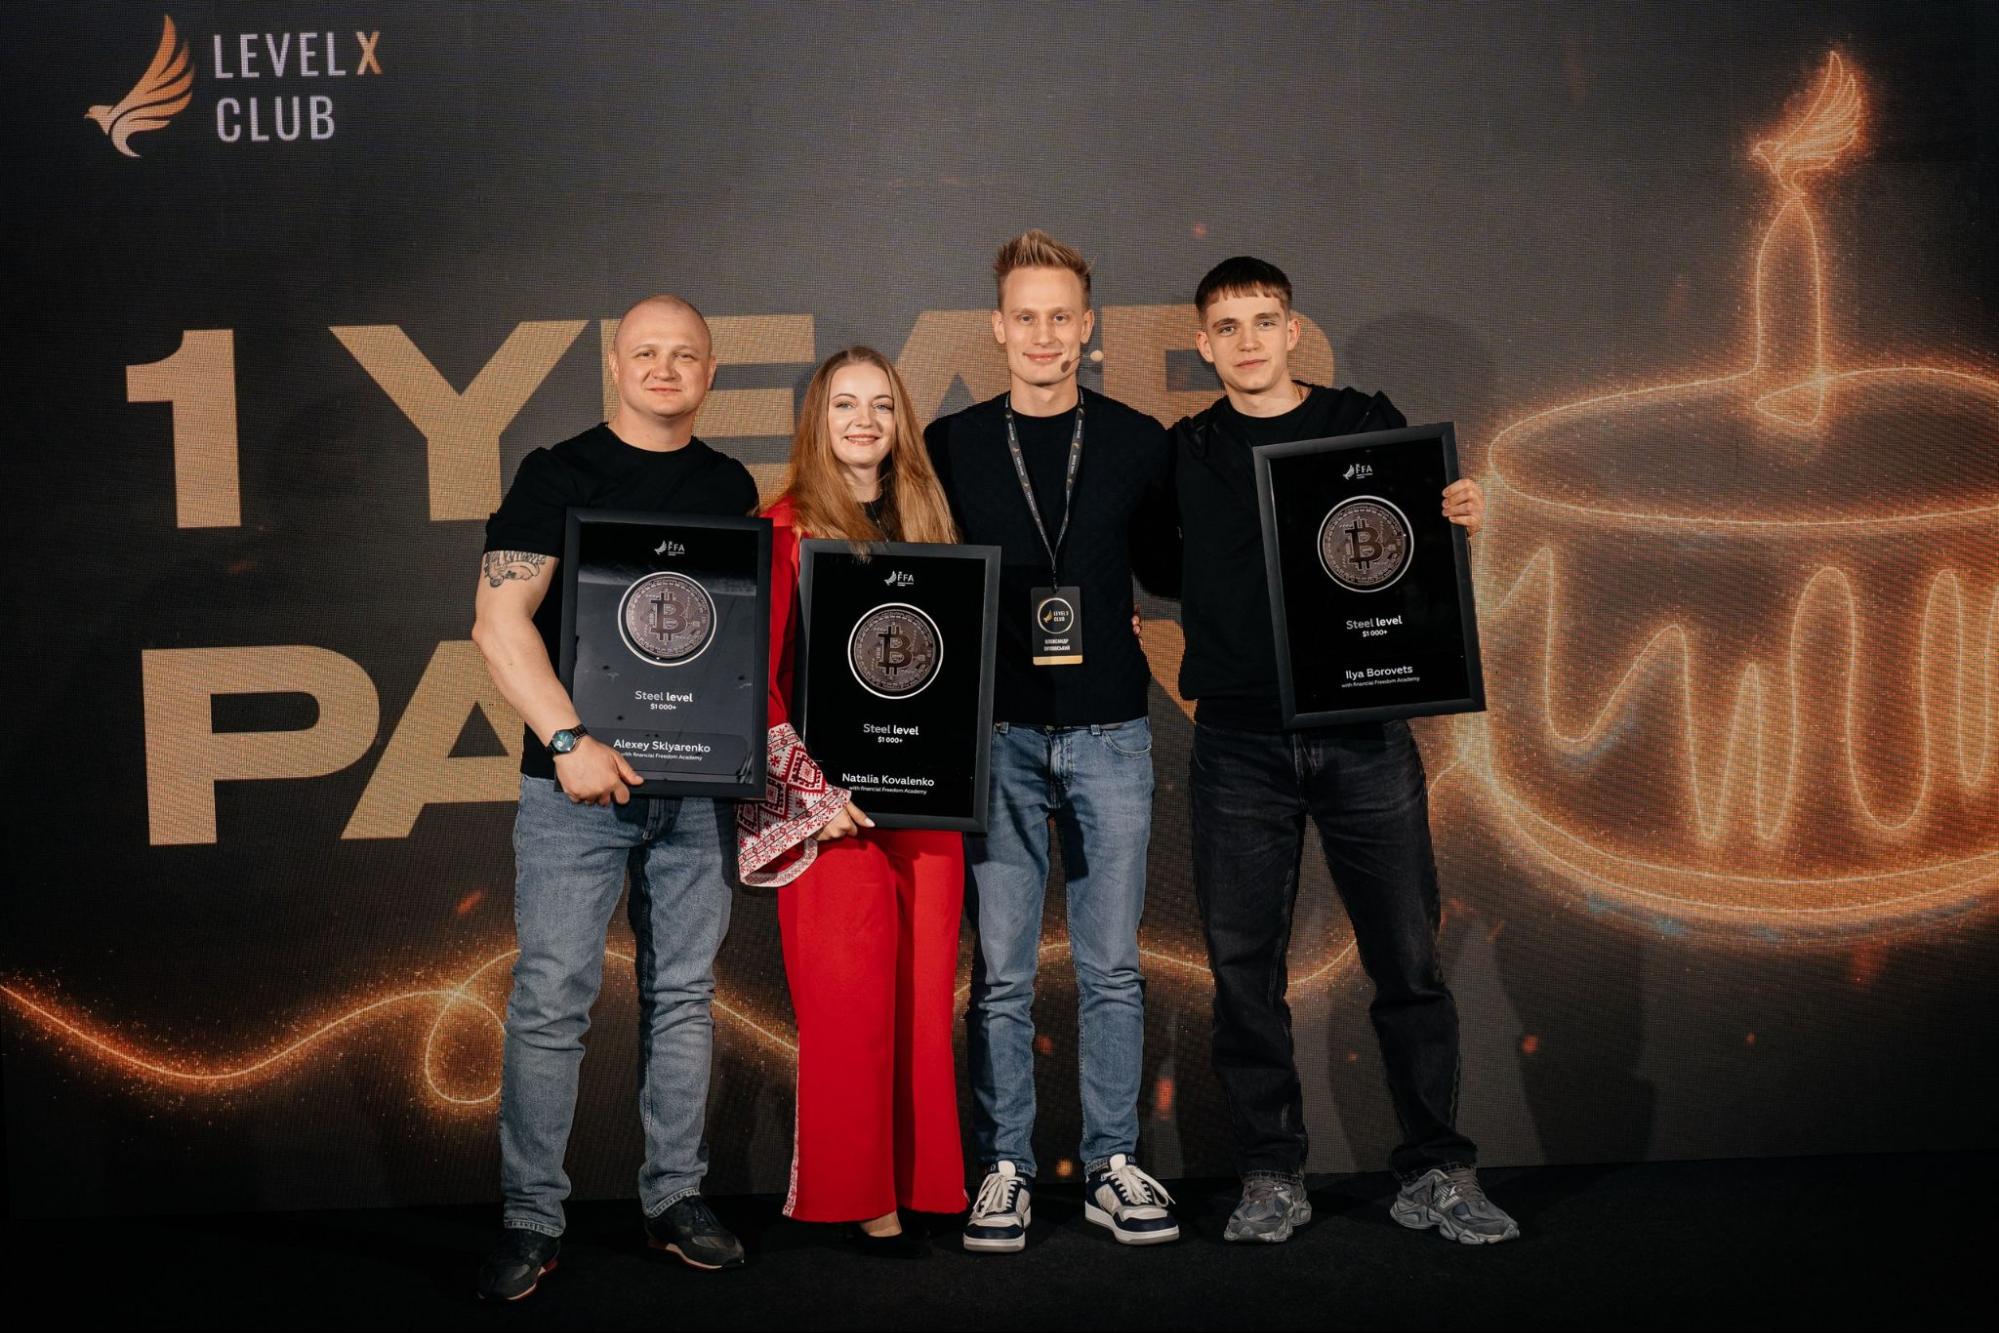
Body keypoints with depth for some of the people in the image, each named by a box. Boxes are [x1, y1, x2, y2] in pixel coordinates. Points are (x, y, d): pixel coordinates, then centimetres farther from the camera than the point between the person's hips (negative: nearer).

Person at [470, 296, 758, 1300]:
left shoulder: (731, 488, 13)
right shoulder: (560, 475, 0)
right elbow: (500, 623, -7)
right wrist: (569, 740, -17)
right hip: (579, 779, -4)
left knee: (683, 993, 9)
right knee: (551, 999, -4)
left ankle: (675, 1199, 20)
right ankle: (531, 1219, 6)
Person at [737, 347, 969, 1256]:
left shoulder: (927, 525, 15)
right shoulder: (784, 529, -1)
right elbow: (757, 675, -5)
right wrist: (812, 790, -13)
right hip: (832, 801, -4)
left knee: (924, 992, 5)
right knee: (847, 999, -3)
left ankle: (919, 1179, 14)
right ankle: (857, 1197, 6)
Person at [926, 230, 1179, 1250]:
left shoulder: (1139, 443, 7)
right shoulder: (951, 447, 6)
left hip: (1109, 733, 1)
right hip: (997, 735, 0)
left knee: (1111, 967, 5)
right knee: (1000, 969, 1)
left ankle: (1112, 1165, 15)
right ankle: (1005, 1169, 12)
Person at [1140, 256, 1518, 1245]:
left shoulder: (1369, 424, 8)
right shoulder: (1185, 455, 10)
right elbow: (1151, 561, 21)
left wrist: (1459, 523, -8)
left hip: (1364, 732, -1)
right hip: (1240, 744, 1)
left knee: (1407, 958, 1)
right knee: (1244, 965, 2)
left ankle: (1436, 1175, 12)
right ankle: (1271, 1178, 14)